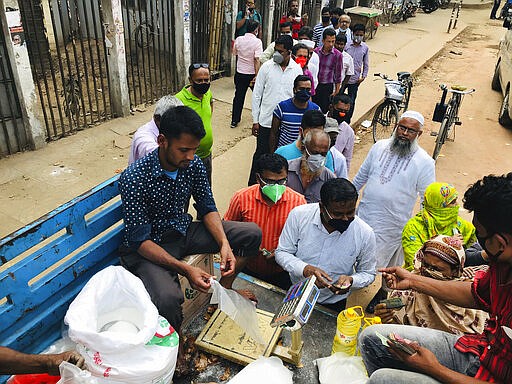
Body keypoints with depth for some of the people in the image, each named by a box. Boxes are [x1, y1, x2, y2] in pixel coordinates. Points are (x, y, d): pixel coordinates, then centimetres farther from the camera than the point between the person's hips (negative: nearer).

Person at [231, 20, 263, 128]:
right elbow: (257, 60, -21)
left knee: (238, 96, 10)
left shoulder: (238, 39, -2)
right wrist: (256, 76, -20)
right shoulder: (257, 42, -15)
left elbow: (234, 53, 15)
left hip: (240, 73, 4)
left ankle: (235, 120, 11)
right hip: (251, 74, -3)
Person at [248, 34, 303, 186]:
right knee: (261, 154, 4)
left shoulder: (297, 69, 1)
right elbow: (256, 95, 0)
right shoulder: (266, 67, -4)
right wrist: (255, 120, -3)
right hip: (266, 121, -2)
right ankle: (252, 186, 19)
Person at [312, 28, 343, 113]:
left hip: (327, 87, -2)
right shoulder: (316, 51, -1)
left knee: (323, 111, 2)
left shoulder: (338, 55, -7)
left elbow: (338, 76, 0)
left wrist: (336, 92, -1)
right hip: (314, 85, 2)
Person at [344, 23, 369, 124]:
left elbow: (366, 64, 8)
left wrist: (363, 76, 0)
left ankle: (347, 121, 21)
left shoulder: (365, 48, 1)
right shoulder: (347, 45, -5)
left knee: (351, 101, 7)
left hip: (355, 79, 1)